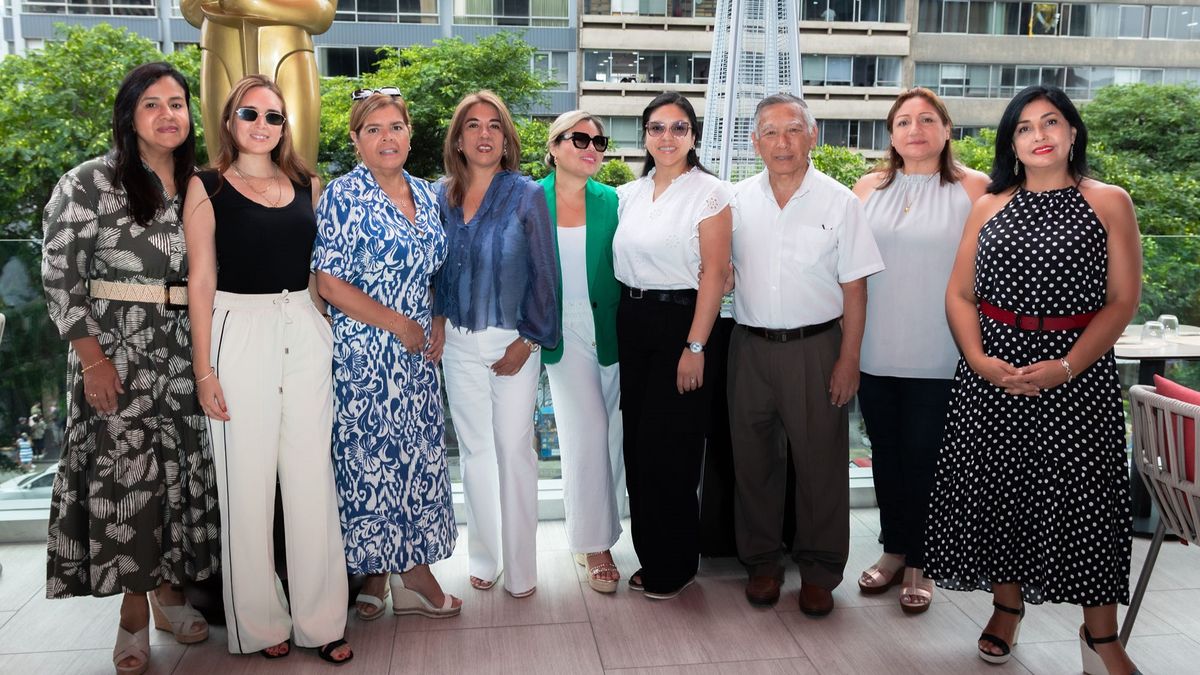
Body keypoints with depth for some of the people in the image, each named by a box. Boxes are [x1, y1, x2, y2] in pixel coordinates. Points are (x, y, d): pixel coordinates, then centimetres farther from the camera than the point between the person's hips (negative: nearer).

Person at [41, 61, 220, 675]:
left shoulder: (196, 187, 10)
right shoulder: (91, 181, -4)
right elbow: (60, 275, -7)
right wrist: (92, 359, -13)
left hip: (182, 351, 4)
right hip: (116, 351, -4)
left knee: (181, 469, 7)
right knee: (123, 471, -2)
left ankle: (168, 592, 23)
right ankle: (134, 614, 10)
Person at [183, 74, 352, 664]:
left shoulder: (308, 186, 11)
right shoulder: (207, 188, 1)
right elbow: (201, 281, -4)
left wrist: (334, 337, 9)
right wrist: (205, 369, -9)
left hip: (306, 334, 4)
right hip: (240, 334, -3)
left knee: (312, 481, 6)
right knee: (247, 484, 2)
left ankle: (321, 620, 16)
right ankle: (258, 624, 17)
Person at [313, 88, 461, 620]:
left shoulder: (424, 194, 11)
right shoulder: (343, 196, -8)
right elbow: (329, 283, -14)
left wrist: (433, 332, 8)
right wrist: (398, 324, -13)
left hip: (416, 350, 6)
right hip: (364, 350, -6)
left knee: (419, 455, 8)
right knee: (370, 456, 0)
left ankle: (412, 569, 20)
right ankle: (375, 573, 15)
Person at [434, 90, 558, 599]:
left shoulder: (525, 195, -6)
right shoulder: (442, 197, 5)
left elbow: (543, 272, -6)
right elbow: (437, 268, 14)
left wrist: (528, 340, -10)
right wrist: (438, 318, -1)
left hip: (513, 341, -3)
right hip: (459, 343, 4)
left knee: (514, 449, -1)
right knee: (474, 449, 11)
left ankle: (520, 568, 12)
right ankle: (484, 557, 25)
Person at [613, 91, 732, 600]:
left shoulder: (709, 192, -6)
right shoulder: (628, 195, 11)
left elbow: (714, 274, -12)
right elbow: (619, 266, 14)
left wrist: (695, 347, -17)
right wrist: (618, 324, 6)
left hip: (680, 323, -6)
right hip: (632, 323, 6)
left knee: (668, 448, -1)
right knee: (637, 444, 9)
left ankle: (674, 565, 17)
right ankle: (650, 556, 25)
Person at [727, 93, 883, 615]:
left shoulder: (838, 201, -3)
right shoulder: (738, 200, 5)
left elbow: (854, 287, -3)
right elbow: (723, 271, 16)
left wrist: (848, 361, -8)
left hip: (816, 347, -3)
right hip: (750, 346, 3)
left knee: (820, 460, 4)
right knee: (754, 458, 10)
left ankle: (818, 571, 20)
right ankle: (762, 562, 26)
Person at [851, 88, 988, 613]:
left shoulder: (973, 189, -2)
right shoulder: (869, 188, 7)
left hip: (938, 356, -3)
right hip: (875, 351, 3)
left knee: (923, 457, 4)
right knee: (885, 453, 12)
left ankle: (919, 564, 19)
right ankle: (893, 550, 28)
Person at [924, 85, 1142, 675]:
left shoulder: (1108, 203, 2)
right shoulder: (989, 207, 9)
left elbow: (1122, 300, -4)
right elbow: (959, 294, 7)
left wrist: (1065, 368, -16)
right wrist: (980, 361, -10)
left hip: (1078, 373, -2)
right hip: (992, 373, 3)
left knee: (1082, 494, -1)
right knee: (997, 489, 6)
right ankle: (1007, 608, 26)